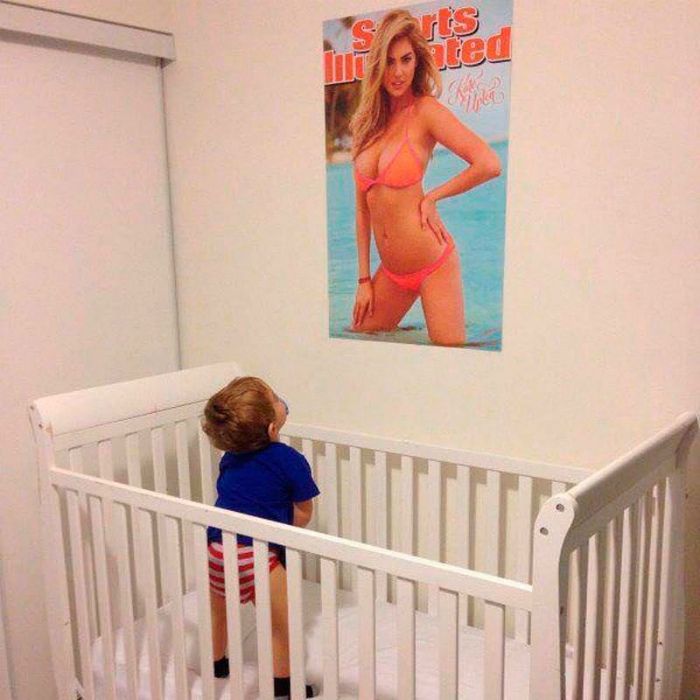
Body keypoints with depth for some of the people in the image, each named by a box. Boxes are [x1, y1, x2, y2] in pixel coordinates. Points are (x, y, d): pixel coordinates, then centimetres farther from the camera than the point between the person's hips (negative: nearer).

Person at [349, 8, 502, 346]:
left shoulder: (426, 110, -8)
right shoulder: (367, 121, 8)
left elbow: (490, 164, -18)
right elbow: (362, 207, 10)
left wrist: (432, 197, -8)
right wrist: (364, 279, 8)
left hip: (434, 266, -6)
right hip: (391, 271, 6)